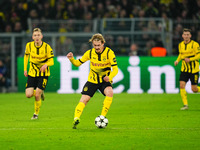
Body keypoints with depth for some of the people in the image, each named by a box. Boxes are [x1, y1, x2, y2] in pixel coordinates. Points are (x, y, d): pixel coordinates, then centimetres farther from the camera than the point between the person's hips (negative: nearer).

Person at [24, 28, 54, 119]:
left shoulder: (46, 47, -14)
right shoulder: (29, 45, -6)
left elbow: (51, 61, -9)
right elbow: (26, 56, 13)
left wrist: (46, 65, -32)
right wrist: (25, 69, 8)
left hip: (43, 73, -3)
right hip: (32, 73, 3)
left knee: (37, 95, -11)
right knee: (28, 95, -10)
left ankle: (36, 114, 14)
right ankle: (40, 94, 26)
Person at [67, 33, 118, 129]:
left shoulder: (109, 53, -14)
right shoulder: (90, 53, -5)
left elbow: (115, 69, -16)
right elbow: (78, 63, 4)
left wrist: (109, 77, -36)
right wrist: (71, 59, -18)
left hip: (105, 80, -2)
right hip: (92, 80, 2)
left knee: (110, 92, -30)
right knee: (84, 99, -11)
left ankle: (102, 116, -20)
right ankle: (76, 119, -7)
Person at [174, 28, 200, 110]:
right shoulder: (180, 45, 6)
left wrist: (190, 59, -24)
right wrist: (177, 60, 4)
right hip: (184, 69, 4)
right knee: (182, 85, -12)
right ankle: (185, 105, -7)